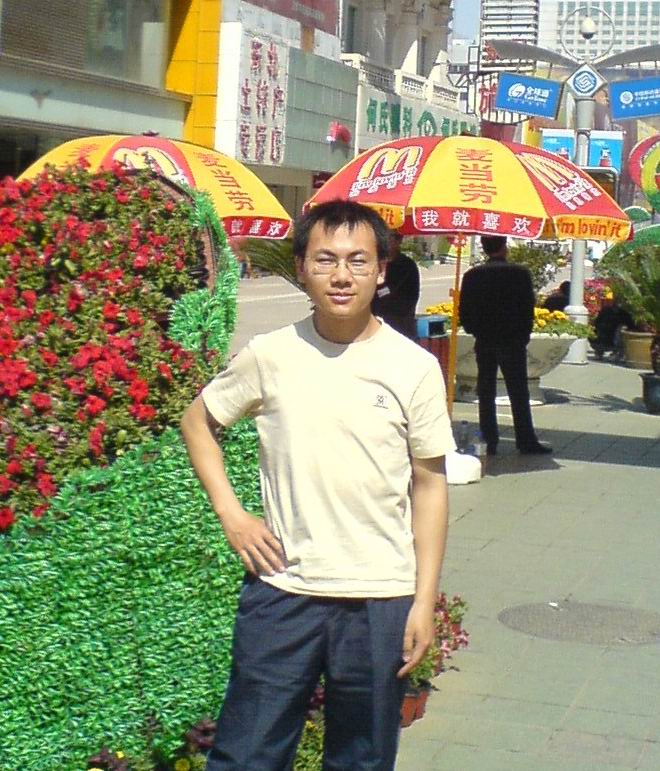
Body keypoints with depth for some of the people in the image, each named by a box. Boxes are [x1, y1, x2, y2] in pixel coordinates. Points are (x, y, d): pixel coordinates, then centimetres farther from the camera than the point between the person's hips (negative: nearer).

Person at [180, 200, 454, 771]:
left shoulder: (414, 366, -3)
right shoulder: (270, 355, -1)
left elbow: (430, 485, 1)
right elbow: (197, 421, 13)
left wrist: (425, 600, -2)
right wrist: (231, 513, 1)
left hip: (380, 598, 0)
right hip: (281, 589, 0)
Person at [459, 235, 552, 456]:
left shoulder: (472, 276, -1)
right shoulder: (520, 273, -8)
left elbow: (464, 312, 0)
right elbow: (528, 308, -6)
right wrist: (523, 335, 5)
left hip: (484, 343, 2)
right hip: (513, 342, -2)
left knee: (486, 393, 7)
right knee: (518, 393, 3)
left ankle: (489, 442, 7)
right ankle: (526, 441, 3)